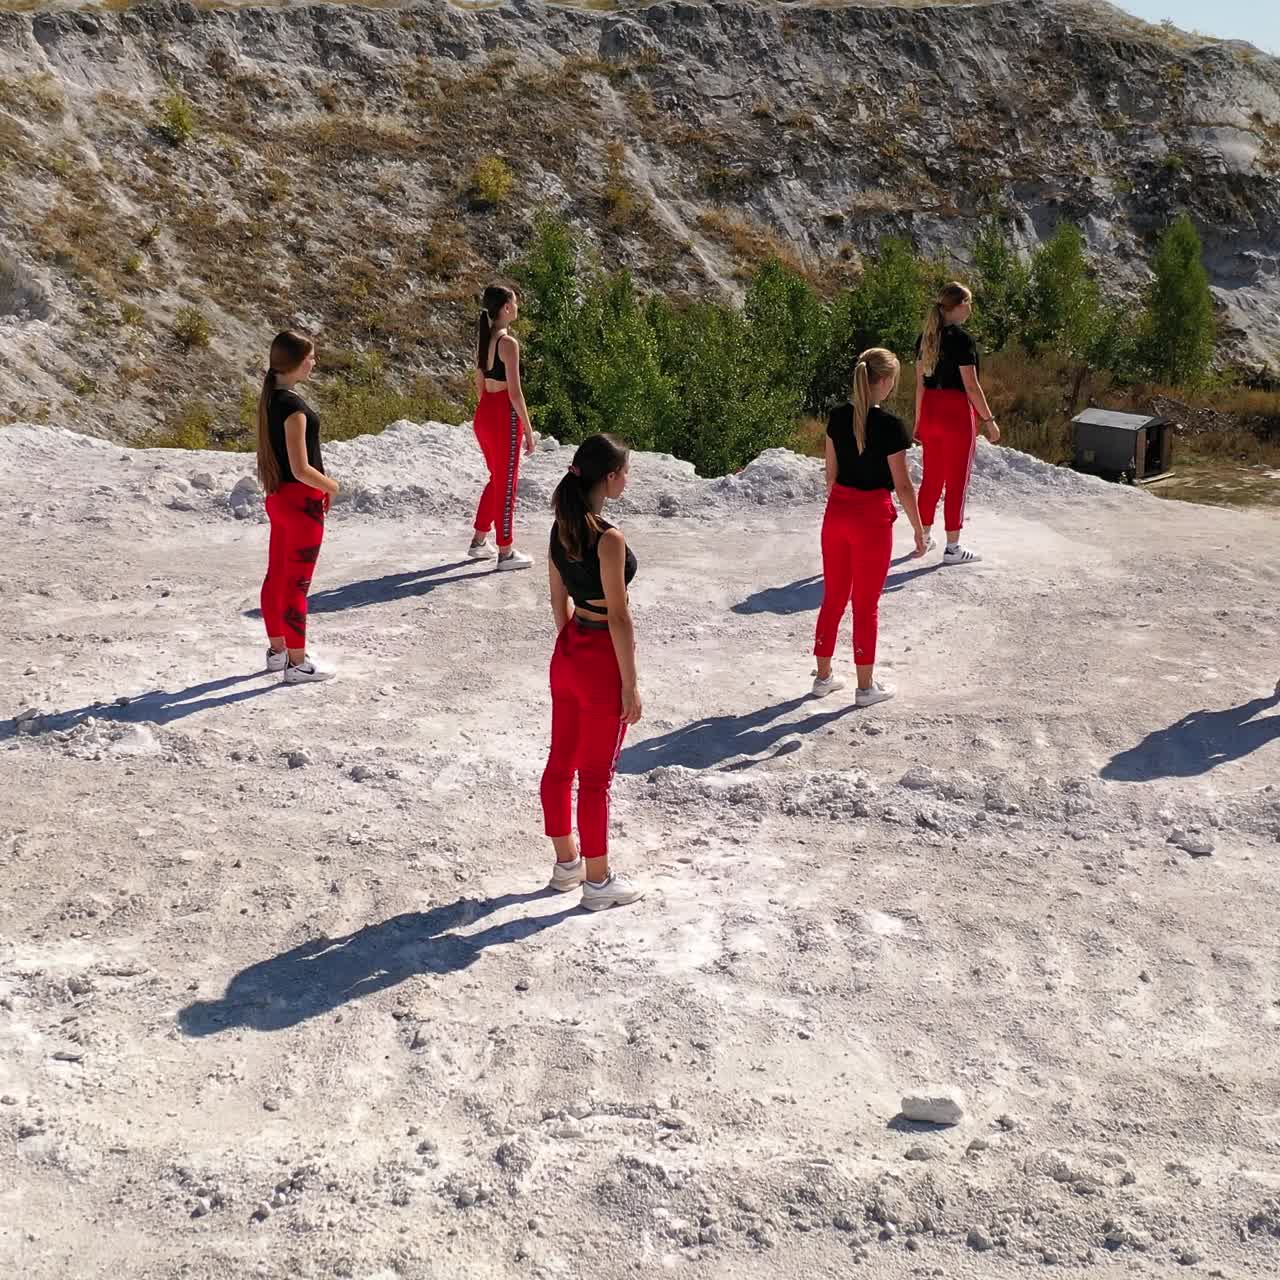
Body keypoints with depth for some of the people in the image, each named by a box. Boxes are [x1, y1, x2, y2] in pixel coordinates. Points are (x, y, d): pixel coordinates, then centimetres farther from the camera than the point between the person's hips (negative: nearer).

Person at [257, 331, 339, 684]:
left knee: (276, 577, 17)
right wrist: (330, 485, -6)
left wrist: (320, 485, 13)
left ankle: (277, 650, 31)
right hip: (301, 500, -9)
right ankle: (297, 664, 6)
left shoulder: (270, 398, 7)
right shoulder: (293, 406, -22)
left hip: (278, 497, 9)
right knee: (297, 584, -1)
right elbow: (301, 469, -23)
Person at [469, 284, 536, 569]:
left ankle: (479, 542, 28)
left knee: (497, 479, 23)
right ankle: (506, 552, 10)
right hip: (505, 416, -8)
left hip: (483, 413, 8)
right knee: (507, 485, 2)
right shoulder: (508, 343, -17)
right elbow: (515, 393, -18)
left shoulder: (482, 339, 9)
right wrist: (529, 430, -12)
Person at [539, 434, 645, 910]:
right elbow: (618, 617, -20)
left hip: (567, 653, 8)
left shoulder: (561, 528, 2)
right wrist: (630, 685, -14)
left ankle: (567, 862, 34)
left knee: (561, 763, 18)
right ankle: (598, 881, 17)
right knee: (596, 776, 4)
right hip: (602, 660, -8)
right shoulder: (609, 539, -23)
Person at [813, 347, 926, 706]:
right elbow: (902, 485, -13)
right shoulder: (890, 426, -17)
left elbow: (831, 472, 8)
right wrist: (918, 528, -3)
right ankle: (866, 686, 15)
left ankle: (824, 676, 26)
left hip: (837, 512, 5)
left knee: (833, 596, 17)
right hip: (872, 517, -5)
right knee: (866, 603, 5)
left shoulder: (837, 417, 0)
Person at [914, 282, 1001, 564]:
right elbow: (971, 386, -16)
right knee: (957, 482, 1)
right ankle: (952, 548, 6)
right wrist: (989, 420, -11)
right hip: (956, 414, -7)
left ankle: (924, 538, 26)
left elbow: (920, 383, 10)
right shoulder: (961, 339, -15)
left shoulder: (926, 338, 6)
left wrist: (919, 420, 17)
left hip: (930, 412, 7)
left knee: (931, 477, 17)